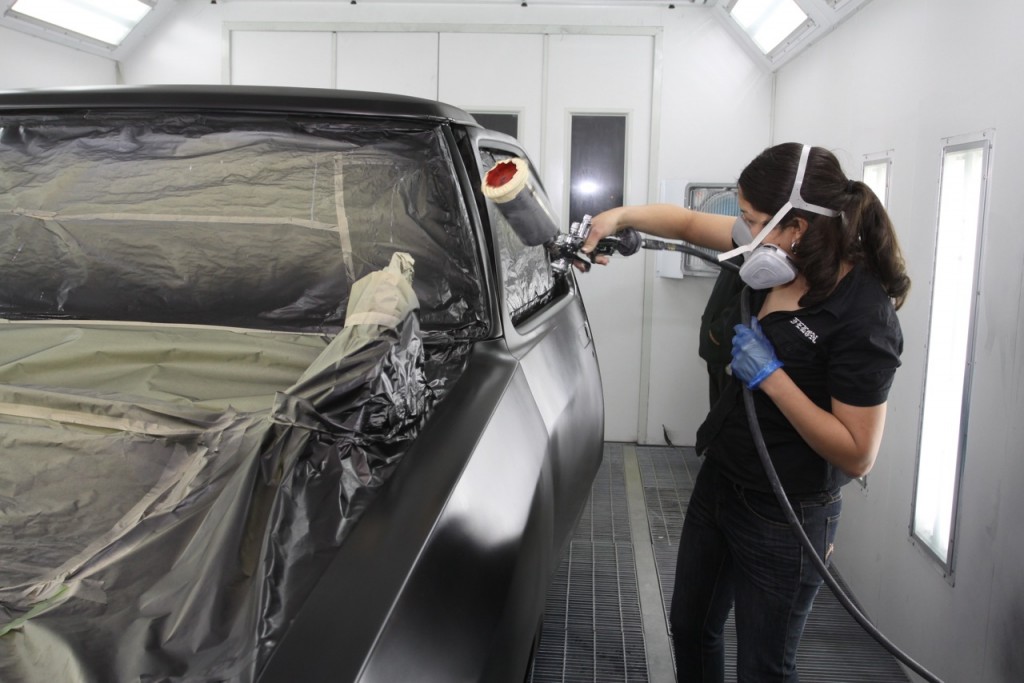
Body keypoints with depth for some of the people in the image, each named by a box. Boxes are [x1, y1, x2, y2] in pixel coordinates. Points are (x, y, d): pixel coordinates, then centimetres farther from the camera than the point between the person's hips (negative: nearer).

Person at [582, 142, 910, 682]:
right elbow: (690, 222, 8)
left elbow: (857, 454, -25)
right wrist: (619, 216, -7)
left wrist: (770, 374, -27)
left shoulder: (862, 319, -27)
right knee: (689, 629, 25)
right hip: (718, 482, 8)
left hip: (783, 518, -8)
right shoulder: (783, 259, -6)